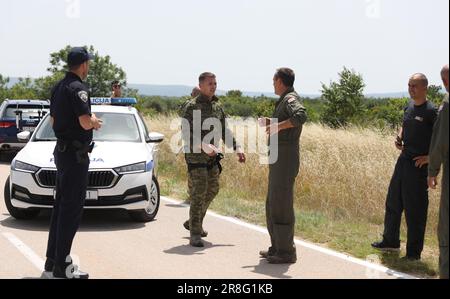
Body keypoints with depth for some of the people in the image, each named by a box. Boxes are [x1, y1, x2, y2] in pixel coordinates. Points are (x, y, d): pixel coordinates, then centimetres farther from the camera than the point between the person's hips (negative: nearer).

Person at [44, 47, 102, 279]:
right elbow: (85, 122, -26)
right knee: (72, 207, -7)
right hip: (75, 153, -10)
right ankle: (62, 266, -6)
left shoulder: (59, 87, 12)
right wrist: (94, 122, -3)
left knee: (61, 205, 16)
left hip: (62, 151, 10)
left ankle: (52, 258, 23)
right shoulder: (78, 89, -16)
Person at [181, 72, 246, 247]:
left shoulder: (217, 107, 10)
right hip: (195, 156, -7)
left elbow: (225, 131, 17)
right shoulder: (191, 107, -11)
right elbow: (187, 134, -20)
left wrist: (238, 149, 7)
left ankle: (193, 222, 33)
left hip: (212, 156, 7)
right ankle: (195, 235, -6)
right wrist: (205, 147, -32)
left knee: (212, 190, 13)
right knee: (198, 194, -10)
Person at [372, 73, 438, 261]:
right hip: (404, 159, 8)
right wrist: (399, 139, 7)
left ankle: (414, 251, 10)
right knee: (393, 202, 17)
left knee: (415, 209, -1)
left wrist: (430, 157, -19)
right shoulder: (409, 107, 8)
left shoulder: (431, 111, -15)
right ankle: (390, 242, 32)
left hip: (419, 163, -8)